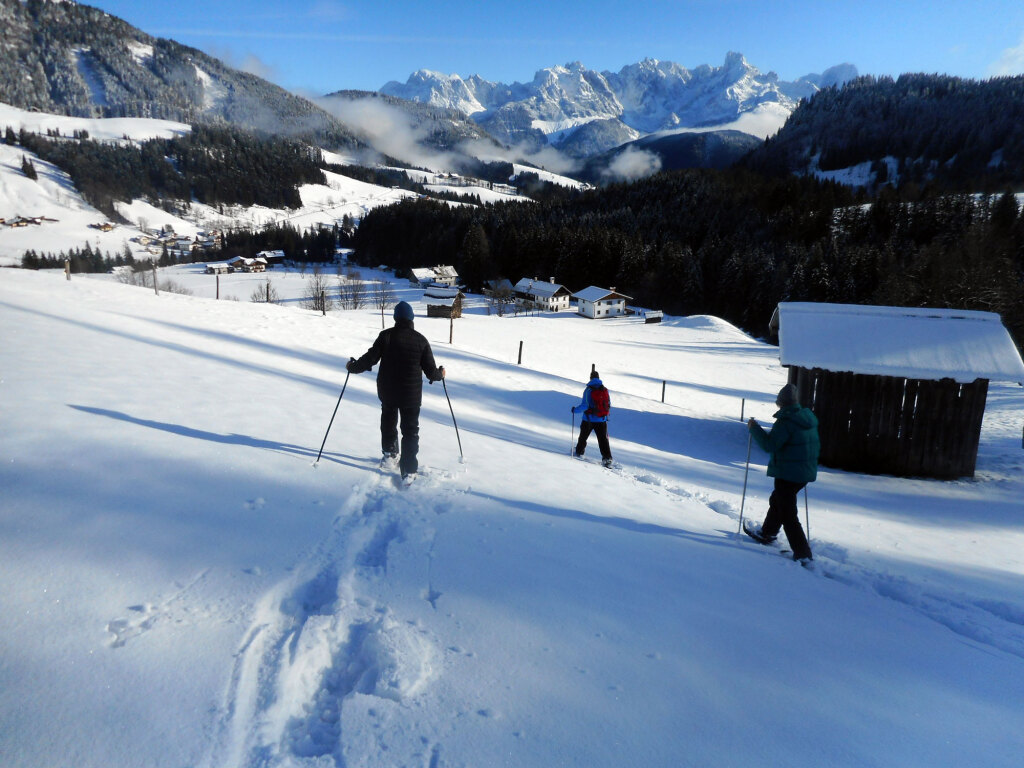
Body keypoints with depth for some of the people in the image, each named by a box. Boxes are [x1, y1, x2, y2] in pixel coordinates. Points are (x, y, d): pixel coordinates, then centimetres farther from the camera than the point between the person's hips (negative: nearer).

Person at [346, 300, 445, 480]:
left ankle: (389, 454, 39)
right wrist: (439, 374, 16)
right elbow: (430, 371, -6)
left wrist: (352, 366, 9)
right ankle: (409, 470, 1)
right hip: (411, 394, -1)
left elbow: (370, 359, -9)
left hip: (387, 391, 1)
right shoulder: (421, 339, -7)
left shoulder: (386, 335, -8)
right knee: (410, 431, 6)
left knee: (388, 422, 28)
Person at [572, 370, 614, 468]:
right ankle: (607, 458, -7)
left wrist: (575, 409, -4)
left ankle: (579, 453, 31)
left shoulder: (589, 390, -12)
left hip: (589, 419, -3)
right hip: (602, 420, 3)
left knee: (583, 437, 16)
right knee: (603, 439, 3)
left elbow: (585, 405, -17)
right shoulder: (605, 390, 3)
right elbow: (609, 405, 11)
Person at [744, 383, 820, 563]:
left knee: (788, 514, -3)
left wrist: (754, 428, -10)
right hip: (806, 472, 9)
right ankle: (767, 533, 45)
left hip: (787, 474, -9)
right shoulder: (809, 418, 7)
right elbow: (816, 446, 16)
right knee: (776, 500, 28)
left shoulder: (785, 421, -19)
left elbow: (770, 444, -21)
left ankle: (803, 555, -3)